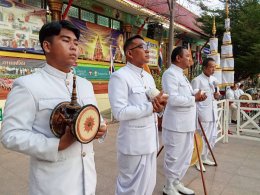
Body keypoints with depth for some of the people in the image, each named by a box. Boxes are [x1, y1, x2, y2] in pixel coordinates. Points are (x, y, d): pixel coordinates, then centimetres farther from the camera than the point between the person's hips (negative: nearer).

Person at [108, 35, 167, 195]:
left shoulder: (149, 77, 13)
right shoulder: (119, 76, -15)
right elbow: (120, 112, -23)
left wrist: (159, 105, -7)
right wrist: (151, 107, -19)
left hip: (151, 140, 8)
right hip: (133, 143, -8)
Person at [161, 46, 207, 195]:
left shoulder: (181, 75, 17)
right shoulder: (170, 73, -15)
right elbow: (173, 99, -25)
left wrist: (197, 94, 2)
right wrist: (194, 98, -15)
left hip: (187, 123, 10)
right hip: (176, 124, -10)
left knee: (185, 155, 19)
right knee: (174, 157, 4)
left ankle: (176, 183, 35)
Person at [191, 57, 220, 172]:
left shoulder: (214, 80, 12)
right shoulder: (197, 80, -10)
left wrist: (217, 95, -4)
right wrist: (196, 115, -16)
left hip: (213, 113, 8)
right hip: (203, 114, -7)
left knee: (213, 137, 13)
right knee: (203, 138, -1)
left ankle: (204, 158, 30)